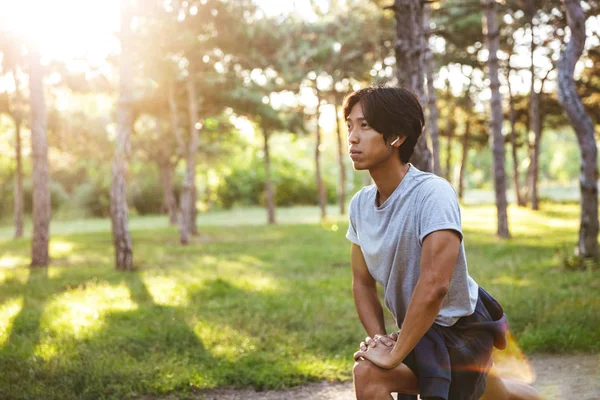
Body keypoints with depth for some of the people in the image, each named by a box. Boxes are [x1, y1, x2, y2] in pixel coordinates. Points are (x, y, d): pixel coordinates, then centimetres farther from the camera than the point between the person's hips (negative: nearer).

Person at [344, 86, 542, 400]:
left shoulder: (432, 193, -30)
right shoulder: (360, 204, -7)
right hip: (418, 328, 8)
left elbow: (433, 286, -37)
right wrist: (379, 340, -13)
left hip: (459, 331, -7)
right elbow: (362, 282, 2)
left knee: (368, 373, -25)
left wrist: (394, 356, -31)